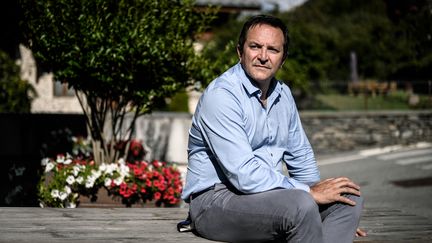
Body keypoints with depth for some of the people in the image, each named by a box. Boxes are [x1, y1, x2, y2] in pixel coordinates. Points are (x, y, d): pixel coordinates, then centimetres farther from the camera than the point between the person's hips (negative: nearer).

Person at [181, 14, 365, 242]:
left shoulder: (282, 94, 10)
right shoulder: (220, 95, -17)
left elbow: (301, 157, 23)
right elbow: (244, 175, -24)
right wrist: (310, 192, -18)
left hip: (266, 193, 9)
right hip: (215, 199, -8)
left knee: (349, 198, -6)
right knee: (300, 204, -32)